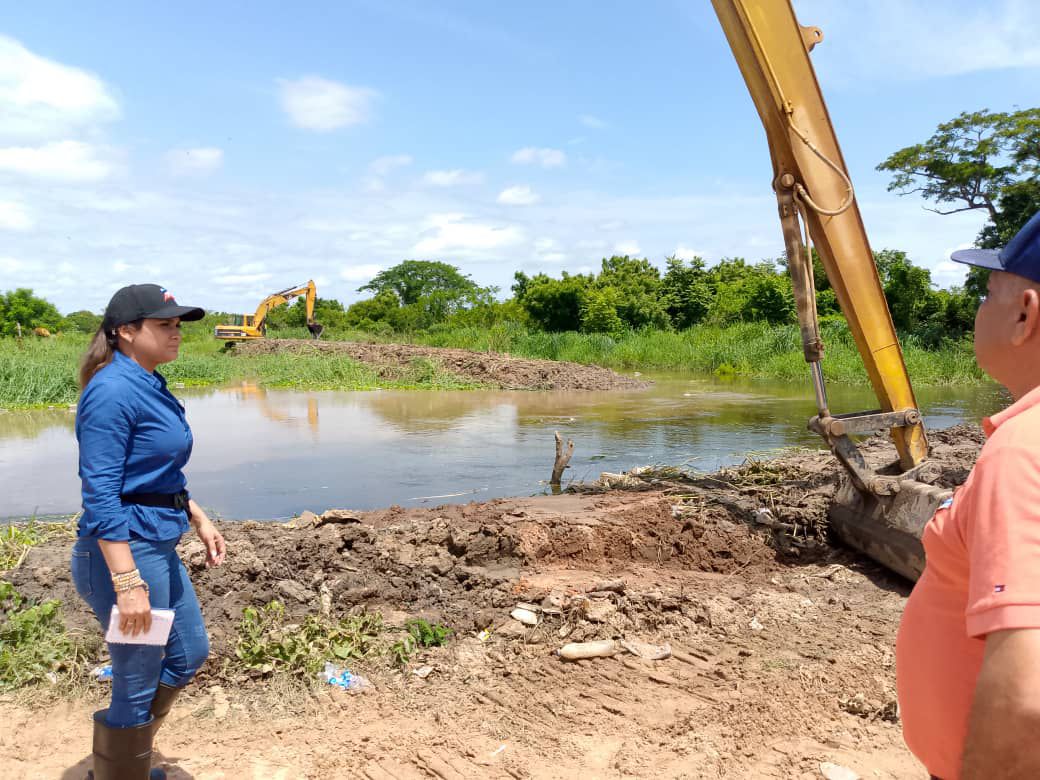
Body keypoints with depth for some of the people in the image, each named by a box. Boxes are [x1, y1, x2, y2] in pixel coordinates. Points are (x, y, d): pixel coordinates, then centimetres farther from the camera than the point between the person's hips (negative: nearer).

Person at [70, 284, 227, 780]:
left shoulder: (150, 386, 9)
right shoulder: (113, 390, -20)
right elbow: (100, 497, -24)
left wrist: (199, 519, 20)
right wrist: (128, 583, -26)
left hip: (160, 548, 10)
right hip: (124, 551, -10)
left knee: (189, 655, 23)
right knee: (137, 685, 6)